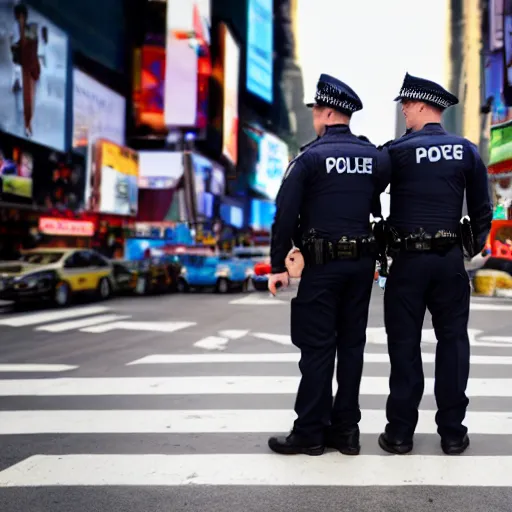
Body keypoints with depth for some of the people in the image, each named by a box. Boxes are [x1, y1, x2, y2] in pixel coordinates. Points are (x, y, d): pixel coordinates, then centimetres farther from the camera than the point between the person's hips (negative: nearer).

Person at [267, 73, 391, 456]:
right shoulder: (376, 158, 7)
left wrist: (278, 265, -7)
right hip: (362, 262, 5)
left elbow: (285, 215, -11)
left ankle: (309, 433, 7)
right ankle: (345, 429, 17)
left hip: (321, 264, -5)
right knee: (351, 344, 10)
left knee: (317, 347, 0)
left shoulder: (311, 157, -8)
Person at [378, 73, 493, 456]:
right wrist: (476, 246, 17)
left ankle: (400, 432, 10)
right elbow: (482, 209, 6)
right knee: (453, 340, 10)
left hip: (408, 258, -2)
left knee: (405, 343, 4)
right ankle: (453, 432, 15)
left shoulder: (397, 151, -5)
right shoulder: (467, 150, 4)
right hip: (450, 257, 3)